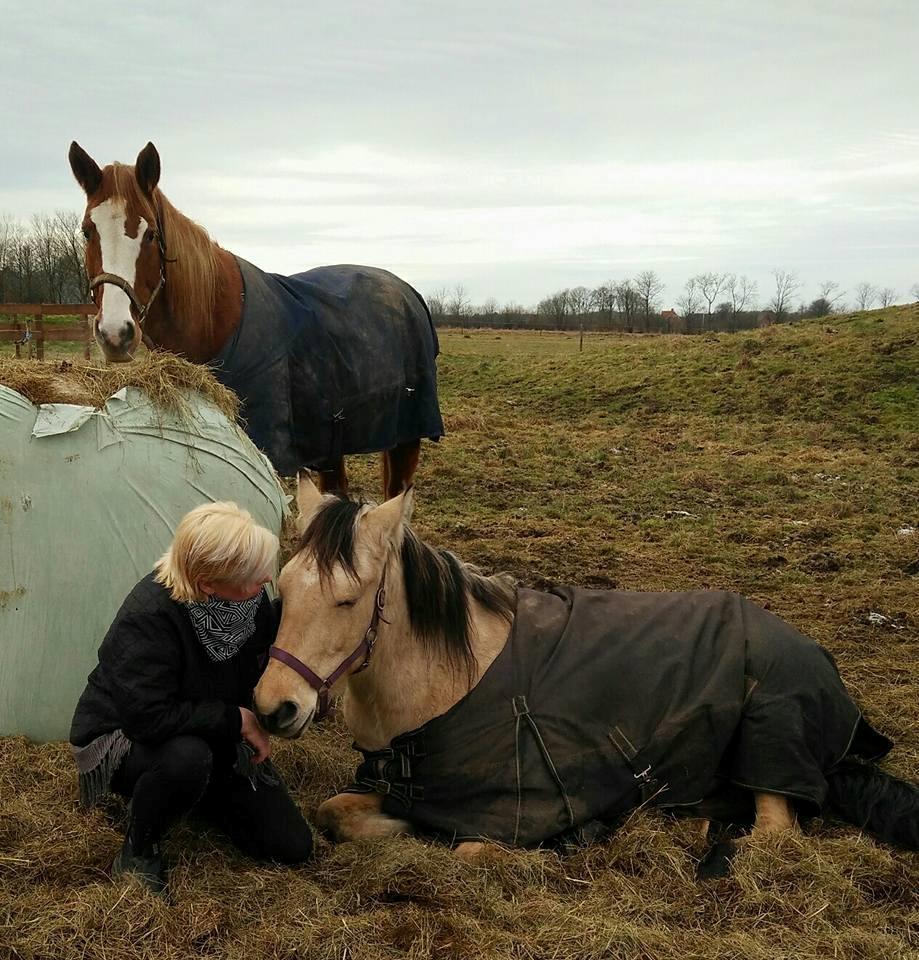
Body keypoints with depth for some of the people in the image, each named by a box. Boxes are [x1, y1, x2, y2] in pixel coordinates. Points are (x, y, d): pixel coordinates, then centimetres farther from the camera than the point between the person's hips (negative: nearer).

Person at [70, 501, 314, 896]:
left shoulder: (247, 595, -15)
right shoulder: (148, 617, -35)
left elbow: (262, 645, 6)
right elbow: (148, 718, -38)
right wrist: (237, 718, -29)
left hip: (214, 737, 6)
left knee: (292, 846, -2)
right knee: (186, 757, -43)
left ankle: (198, 795, 21)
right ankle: (138, 849, -11)